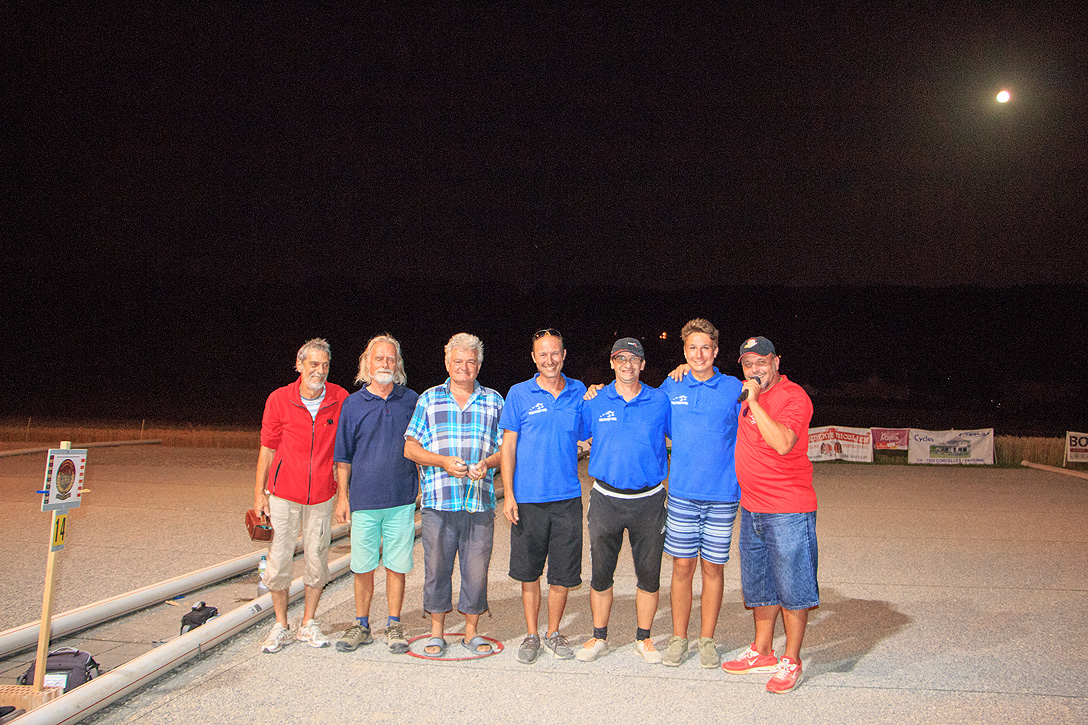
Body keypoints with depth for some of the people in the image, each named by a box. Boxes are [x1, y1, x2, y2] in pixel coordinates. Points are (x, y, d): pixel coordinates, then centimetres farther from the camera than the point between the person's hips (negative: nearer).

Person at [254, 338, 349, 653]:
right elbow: (267, 448, 2)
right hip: (283, 493, -1)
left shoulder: (340, 399, -3)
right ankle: (281, 626, 21)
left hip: (321, 495, 1)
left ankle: (308, 624, 24)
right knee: (278, 561, 2)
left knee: (317, 562, 7)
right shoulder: (279, 399, -4)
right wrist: (259, 493, -1)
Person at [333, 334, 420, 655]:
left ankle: (393, 626, 19)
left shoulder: (411, 400, 6)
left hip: (402, 500, 0)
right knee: (363, 567, 7)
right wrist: (342, 496, 3)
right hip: (364, 500, 0)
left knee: (396, 566, 5)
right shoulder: (353, 404, 4)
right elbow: (343, 456, 7)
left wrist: (425, 488, 10)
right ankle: (361, 626, 23)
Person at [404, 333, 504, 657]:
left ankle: (471, 631, 21)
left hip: (480, 502, 1)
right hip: (437, 501, 0)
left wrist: (487, 463, -10)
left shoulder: (494, 401, 12)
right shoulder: (428, 399, 10)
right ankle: (437, 631, 22)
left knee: (476, 568, 4)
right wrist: (444, 462, -10)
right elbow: (410, 448, 6)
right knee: (436, 567, 5)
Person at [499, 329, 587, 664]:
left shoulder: (579, 393, 6)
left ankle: (554, 632, 26)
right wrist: (508, 494, -4)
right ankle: (532, 635, 24)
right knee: (529, 572, 9)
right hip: (528, 498, -1)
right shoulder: (519, 394, 1)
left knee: (563, 573, 7)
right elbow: (508, 445, 1)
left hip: (567, 498, 1)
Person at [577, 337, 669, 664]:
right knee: (600, 572, 7)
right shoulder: (595, 402, 2)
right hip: (606, 499, 0)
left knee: (649, 574, 7)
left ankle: (644, 638, 24)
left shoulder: (660, 401, 2)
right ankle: (599, 637, 24)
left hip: (649, 499, 0)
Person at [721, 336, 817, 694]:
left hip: (789, 510, -8)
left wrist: (754, 402, -24)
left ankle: (791, 661, 14)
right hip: (752, 509, 8)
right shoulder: (747, 394, 10)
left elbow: (783, 443, -28)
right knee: (760, 585, 17)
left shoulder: (793, 396, -13)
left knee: (792, 587, 2)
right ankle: (762, 652, 31)